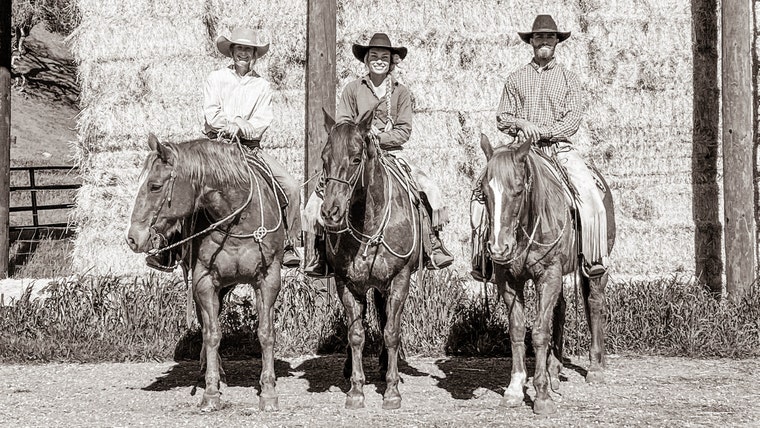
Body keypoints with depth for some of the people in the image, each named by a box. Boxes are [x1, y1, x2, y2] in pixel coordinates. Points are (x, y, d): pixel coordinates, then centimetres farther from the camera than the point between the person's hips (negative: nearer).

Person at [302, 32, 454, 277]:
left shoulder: (400, 92, 8)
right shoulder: (353, 89, 7)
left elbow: (404, 131, 2)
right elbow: (342, 126, 4)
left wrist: (380, 138, -13)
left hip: (391, 153, 1)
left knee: (429, 191, -20)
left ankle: (433, 245, -11)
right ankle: (321, 252, -5)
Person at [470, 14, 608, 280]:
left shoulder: (568, 78, 11)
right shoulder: (515, 79, 14)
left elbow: (573, 118, 0)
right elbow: (502, 118, 11)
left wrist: (543, 132, -14)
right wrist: (520, 124, -11)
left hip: (558, 146, -1)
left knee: (590, 195, -26)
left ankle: (593, 259, -21)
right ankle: (482, 259, -9)